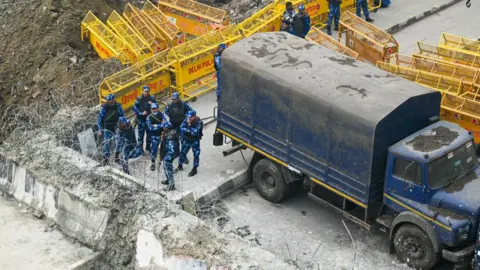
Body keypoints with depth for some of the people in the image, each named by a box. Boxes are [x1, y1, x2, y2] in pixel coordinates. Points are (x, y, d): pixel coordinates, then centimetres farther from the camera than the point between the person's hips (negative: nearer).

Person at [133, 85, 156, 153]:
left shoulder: (152, 98, 4)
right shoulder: (139, 99, -5)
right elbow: (135, 108, -6)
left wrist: (152, 104, -11)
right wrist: (141, 113, -15)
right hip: (141, 119, -3)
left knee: (149, 133, 10)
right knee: (141, 134, -2)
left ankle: (148, 146, 24)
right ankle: (140, 147, 4)